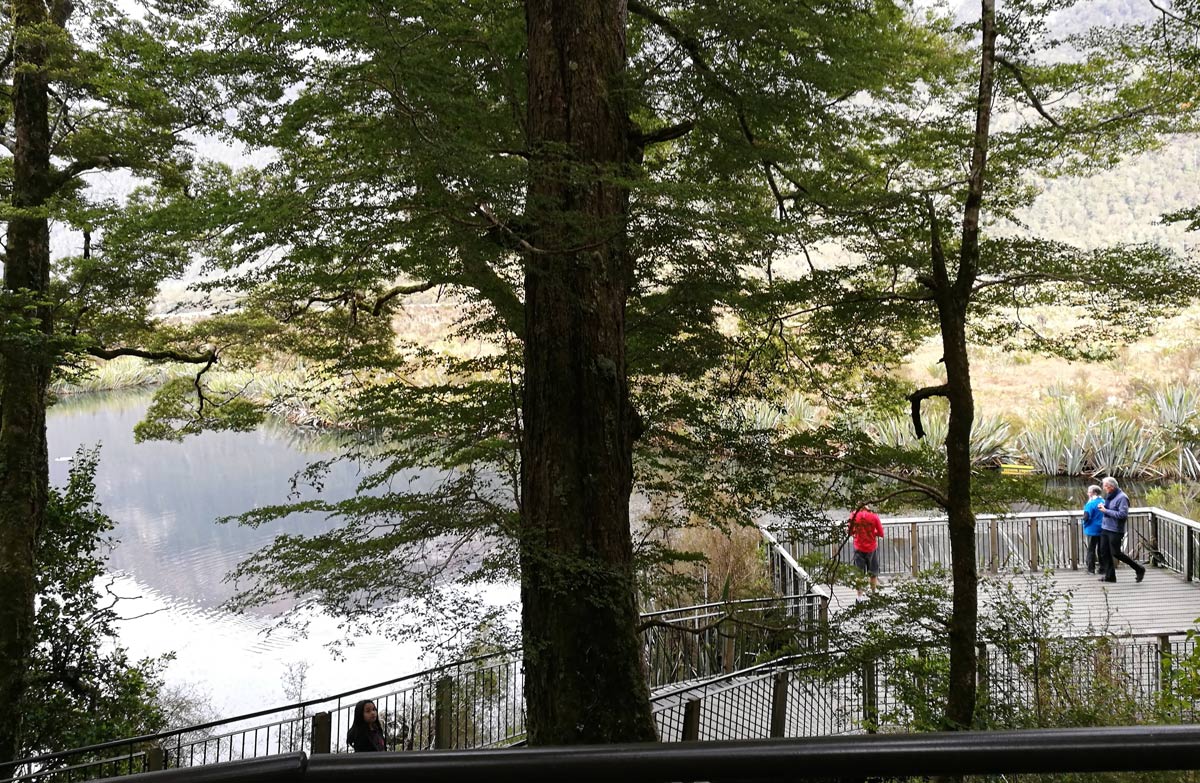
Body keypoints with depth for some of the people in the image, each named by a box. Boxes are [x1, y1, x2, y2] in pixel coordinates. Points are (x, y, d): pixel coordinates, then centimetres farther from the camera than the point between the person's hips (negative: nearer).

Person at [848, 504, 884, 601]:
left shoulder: (854, 516, -8)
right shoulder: (874, 516, -11)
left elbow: (850, 532, 2)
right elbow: (881, 534, -6)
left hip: (859, 548, 0)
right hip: (872, 548, 0)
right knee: (873, 573, 15)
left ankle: (860, 595, 8)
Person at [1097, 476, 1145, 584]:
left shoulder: (1122, 497, -14)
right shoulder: (1109, 496, 13)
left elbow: (1123, 514, -22)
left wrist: (1106, 511, -20)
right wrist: (1102, 507, 5)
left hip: (1115, 530, -9)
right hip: (1105, 528, 9)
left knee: (1116, 553, -6)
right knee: (1104, 552, 7)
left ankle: (1139, 569, 8)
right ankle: (1110, 575, 15)